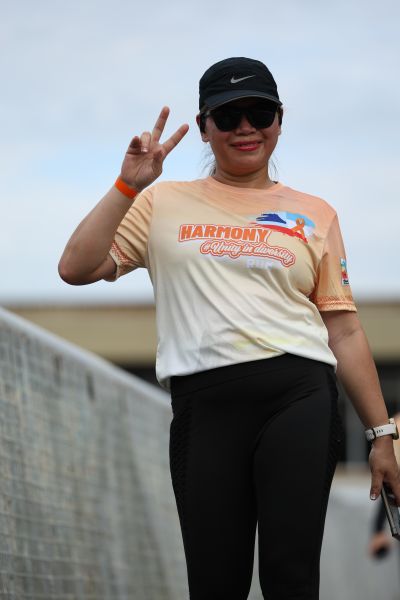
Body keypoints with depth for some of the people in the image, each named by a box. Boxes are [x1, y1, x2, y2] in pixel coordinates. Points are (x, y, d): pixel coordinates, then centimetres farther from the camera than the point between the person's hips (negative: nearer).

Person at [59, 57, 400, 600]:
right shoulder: (164, 203, 15)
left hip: (299, 398, 0)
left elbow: (344, 331, 12)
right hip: (203, 407, 0)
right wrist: (128, 185, -2)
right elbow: (76, 268, 4)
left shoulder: (314, 214, 16)